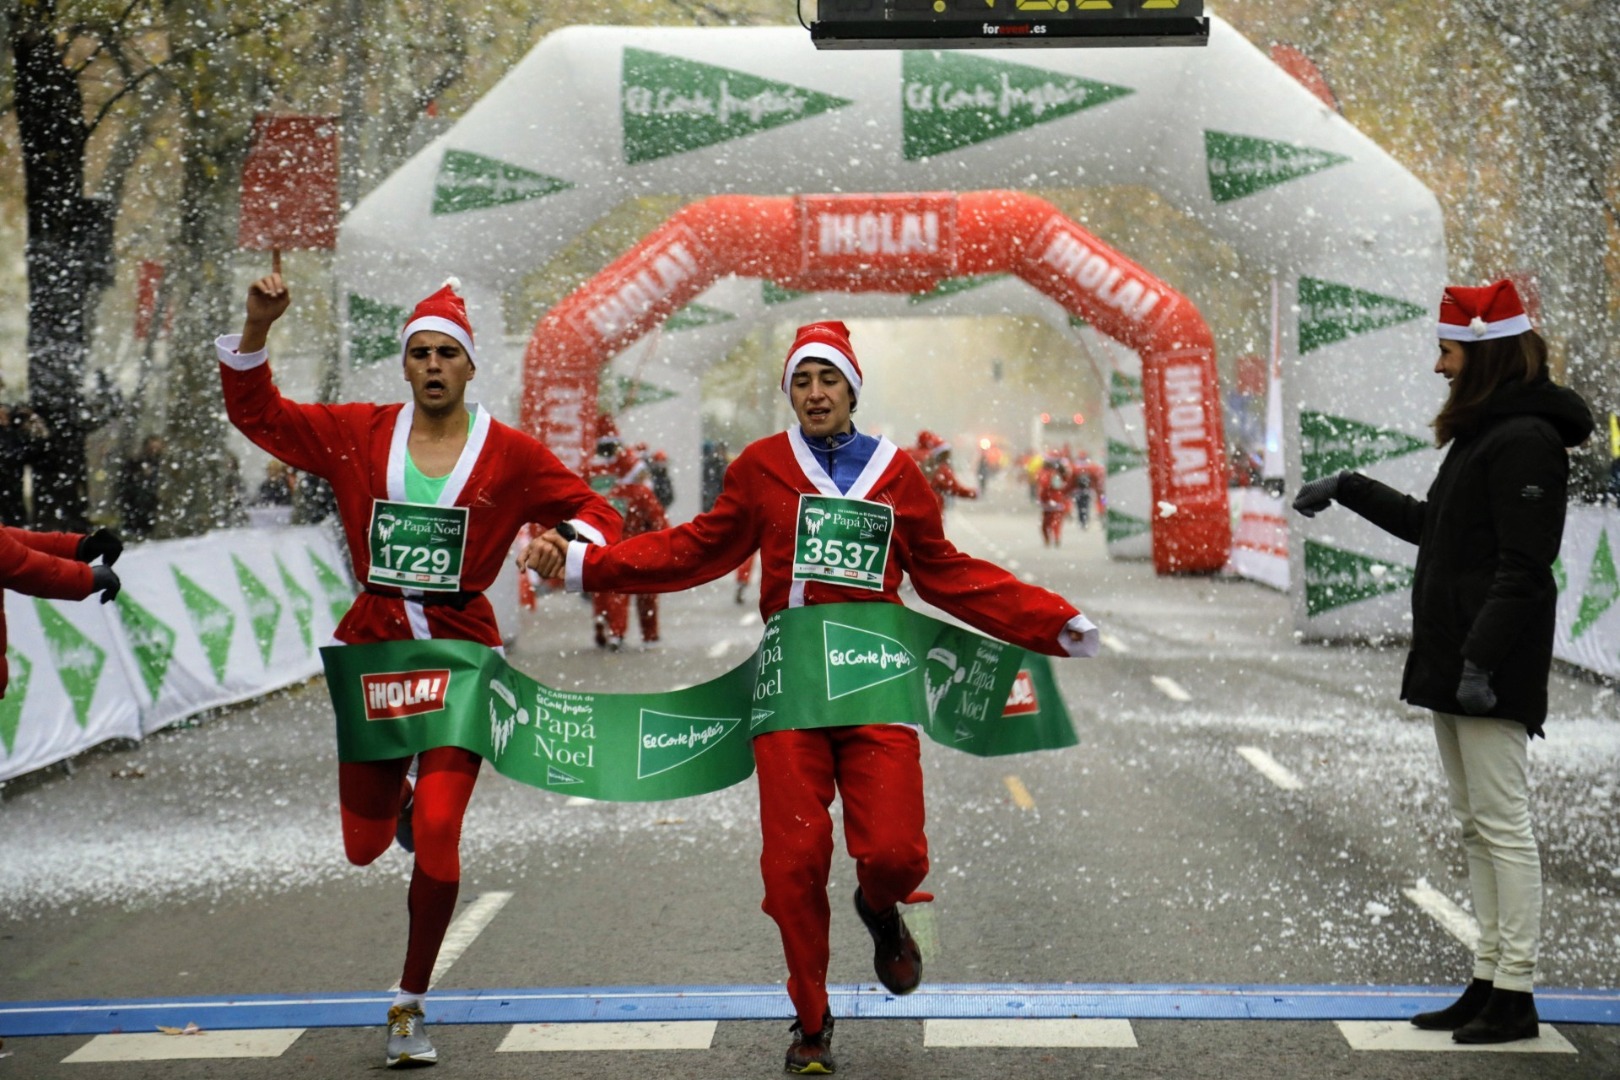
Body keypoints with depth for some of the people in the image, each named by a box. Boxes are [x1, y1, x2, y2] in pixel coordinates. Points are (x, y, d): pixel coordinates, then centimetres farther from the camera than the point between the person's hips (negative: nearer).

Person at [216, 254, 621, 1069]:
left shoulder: (508, 454, -2)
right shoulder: (359, 435, 2)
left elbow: (592, 512, 4)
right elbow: (256, 413, 4)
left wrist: (584, 547, -19)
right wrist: (256, 330, -11)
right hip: (373, 649, 2)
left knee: (437, 838, -11)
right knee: (364, 844, 7)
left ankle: (411, 1004, 7)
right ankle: (397, 797, 48)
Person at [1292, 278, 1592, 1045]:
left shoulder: (1526, 441, -14)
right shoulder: (1482, 434, 17)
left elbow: (1523, 566, -20)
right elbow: (1432, 525, 30)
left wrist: (1482, 661, -24)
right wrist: (1349, 488, 32)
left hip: (1491, 668, -10)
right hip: (1450, 660, 10)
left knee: (1502, 824, -6)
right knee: (1474, 825, 11)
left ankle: (1517, 996, -2)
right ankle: (1489, 982, 16)